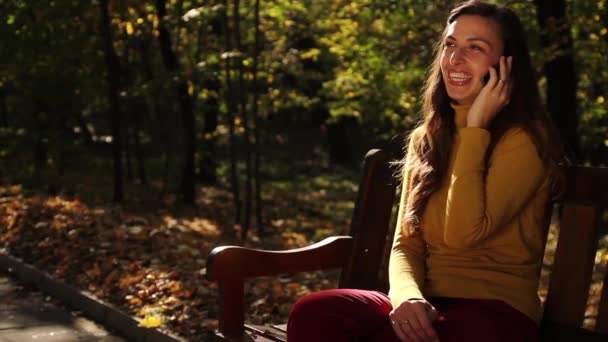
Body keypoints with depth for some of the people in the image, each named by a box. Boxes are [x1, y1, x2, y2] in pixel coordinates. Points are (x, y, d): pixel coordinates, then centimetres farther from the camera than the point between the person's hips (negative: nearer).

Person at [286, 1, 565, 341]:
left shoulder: (525, 141, -6)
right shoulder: (427, 139, 13)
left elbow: (463, 234, -18)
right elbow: (406, 243, 8)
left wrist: (475, 128, -12)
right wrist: (407, 296, -15)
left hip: (495, 312, -5)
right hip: (427, 306, 5)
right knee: (312, 313, -25)